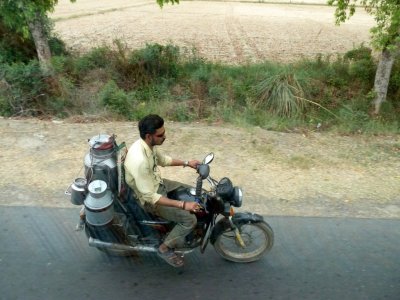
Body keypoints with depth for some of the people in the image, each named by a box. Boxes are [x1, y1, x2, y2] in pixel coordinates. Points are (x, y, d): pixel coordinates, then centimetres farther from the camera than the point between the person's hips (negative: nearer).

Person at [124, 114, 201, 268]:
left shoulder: (148, 144, -10)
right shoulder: (140, 161, -38)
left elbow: (163, 160, 12)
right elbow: (150, 197, -34)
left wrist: (187, 163, 4)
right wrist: (183, 205, -34)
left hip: (157, 184, 9)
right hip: (149, 199, -9)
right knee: (189, 219, -14)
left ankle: (187, 231, 34)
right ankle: (165, 248, 8)